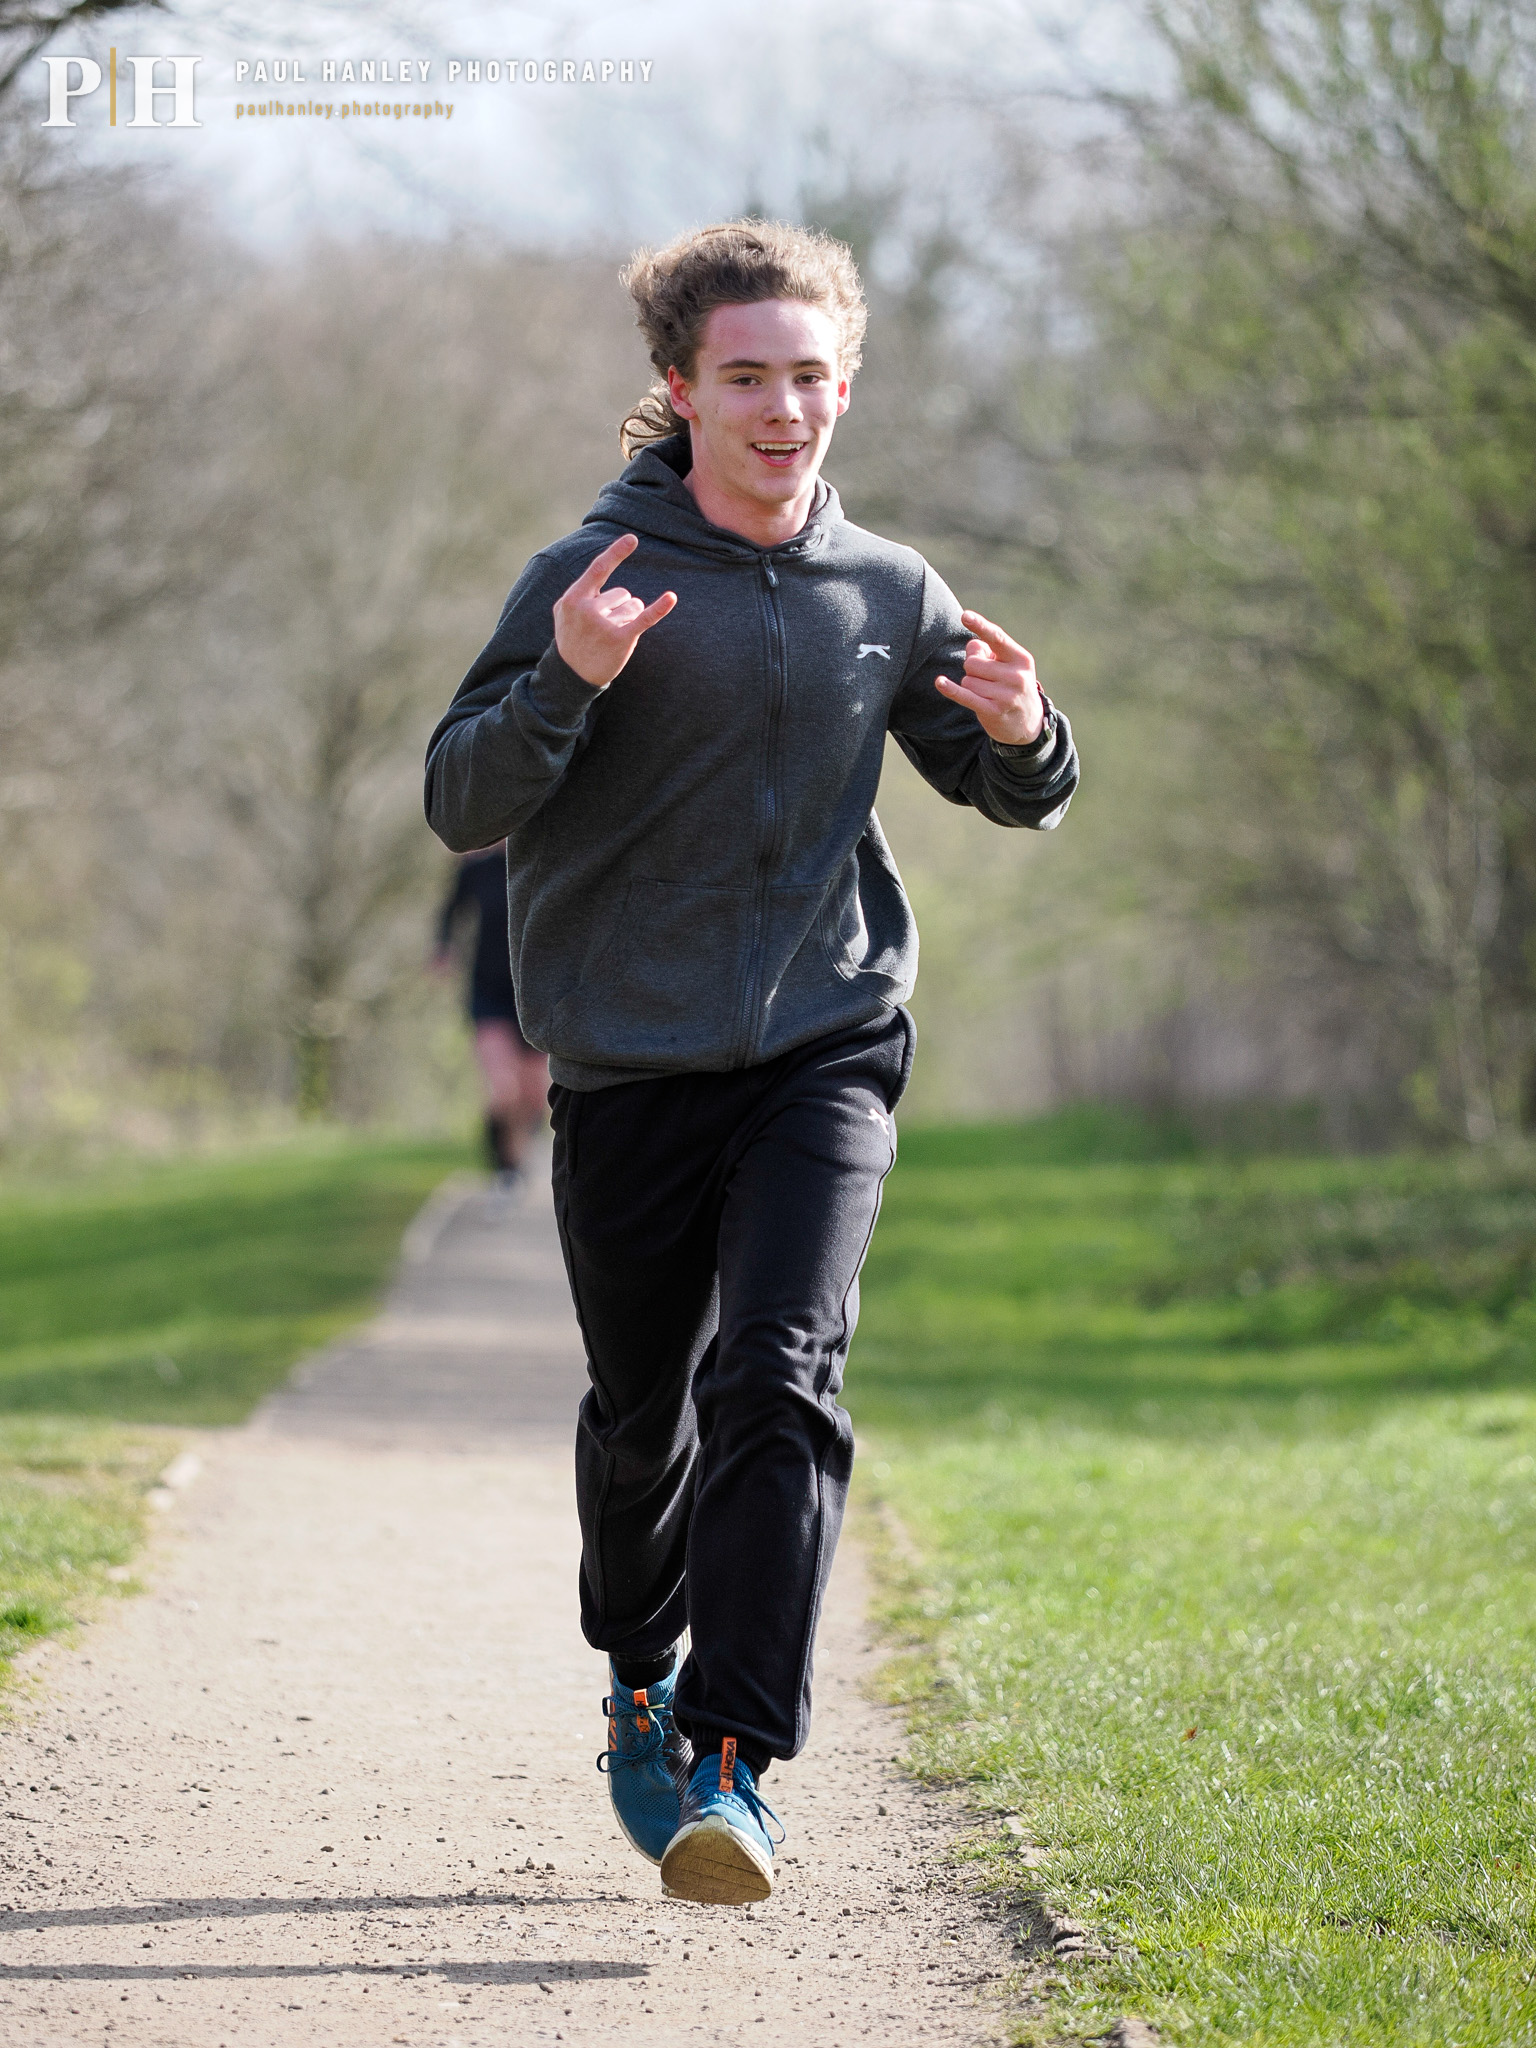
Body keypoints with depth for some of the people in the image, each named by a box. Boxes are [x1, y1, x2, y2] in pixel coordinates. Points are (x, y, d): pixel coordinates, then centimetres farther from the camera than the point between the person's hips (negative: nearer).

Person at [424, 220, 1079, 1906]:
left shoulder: (889, 593, 6)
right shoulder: (595, 576, -4)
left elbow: (1012, 798, 18)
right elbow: (460, 803, -8)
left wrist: (1022, 733, -7)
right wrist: (566, 687, -27)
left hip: (826, 1050, 1)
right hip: (631, 1060, -1)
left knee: (782, 1382, -17)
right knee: (643, 1412, 10)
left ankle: (731, 1765, -19)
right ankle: (641, 1683, 38)